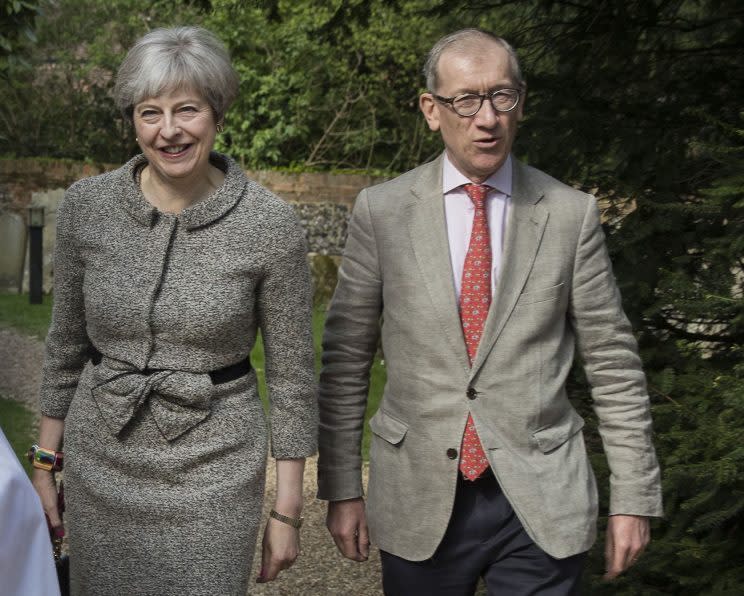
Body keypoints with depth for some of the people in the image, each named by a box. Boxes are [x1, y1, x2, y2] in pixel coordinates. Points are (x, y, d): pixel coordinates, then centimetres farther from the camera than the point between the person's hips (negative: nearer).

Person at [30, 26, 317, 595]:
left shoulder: (271, 223, -13)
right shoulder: (87, 206, -5)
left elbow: (292, 372, -5)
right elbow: (67, 341, 7)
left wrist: (288, 511, -3)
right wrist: (45, 463, 9)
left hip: (213, 467, -2)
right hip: (100, 463, 3)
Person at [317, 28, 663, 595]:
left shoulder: (571, 214, -2)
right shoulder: (382, 211, -2)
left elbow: (614, 364, 1)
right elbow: (345, 360, 2)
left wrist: (633, 498, 0)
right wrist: (342, 487, 1)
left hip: (541, 505, 0)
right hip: (420, 504, 1)